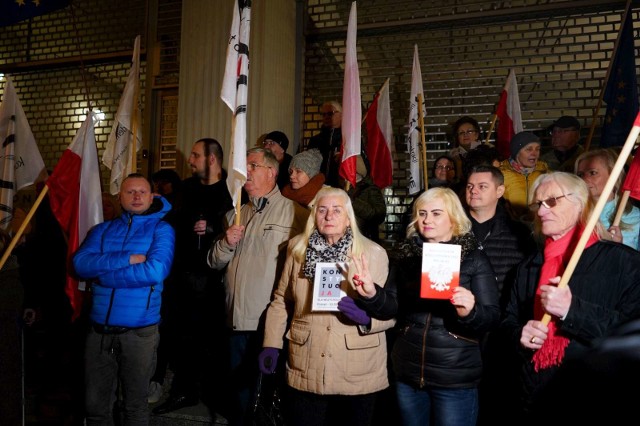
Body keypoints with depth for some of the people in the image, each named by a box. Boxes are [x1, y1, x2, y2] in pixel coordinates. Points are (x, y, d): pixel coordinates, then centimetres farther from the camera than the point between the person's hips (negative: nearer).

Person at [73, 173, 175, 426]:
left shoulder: (162, 230, 0)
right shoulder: (102, 230, 10)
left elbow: (156, 271, -17)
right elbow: (80, 263, -6)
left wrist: (103, 273, -9)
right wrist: (127, 259, -17)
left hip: (140, 330, -3)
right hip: (99, 328, 3)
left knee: (135, 405, 11)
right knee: (95, 405, 11)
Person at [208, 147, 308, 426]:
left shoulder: (295, 213, -7)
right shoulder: (235, 215, 15)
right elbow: (214, 262, 15)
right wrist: (226, 243, -4)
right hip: (236, 319, 6)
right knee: (240, 391, 20)